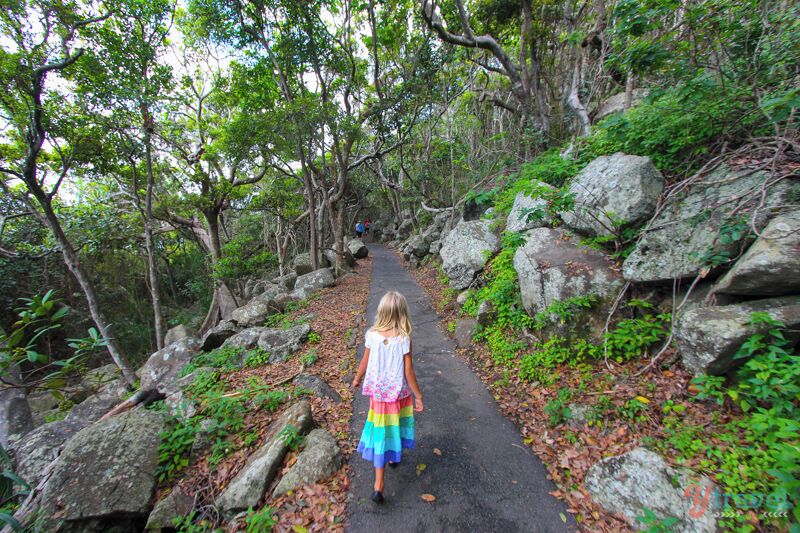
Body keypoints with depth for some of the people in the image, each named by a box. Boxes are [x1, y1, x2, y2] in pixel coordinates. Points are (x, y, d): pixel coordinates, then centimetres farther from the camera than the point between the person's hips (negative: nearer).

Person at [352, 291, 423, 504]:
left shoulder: (371, 335, -15)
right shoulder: (404, 339, -21)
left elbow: (364, 363, -3)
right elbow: (408, 372, -15)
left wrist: (357, 379, 17)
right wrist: (418, 396, -2)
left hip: (378, 393, 1)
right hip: (399, 392, -1)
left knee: (381, 432, 12)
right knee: (396, 425, 26)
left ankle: (379, 485, 13)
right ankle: (394, 456, 51)